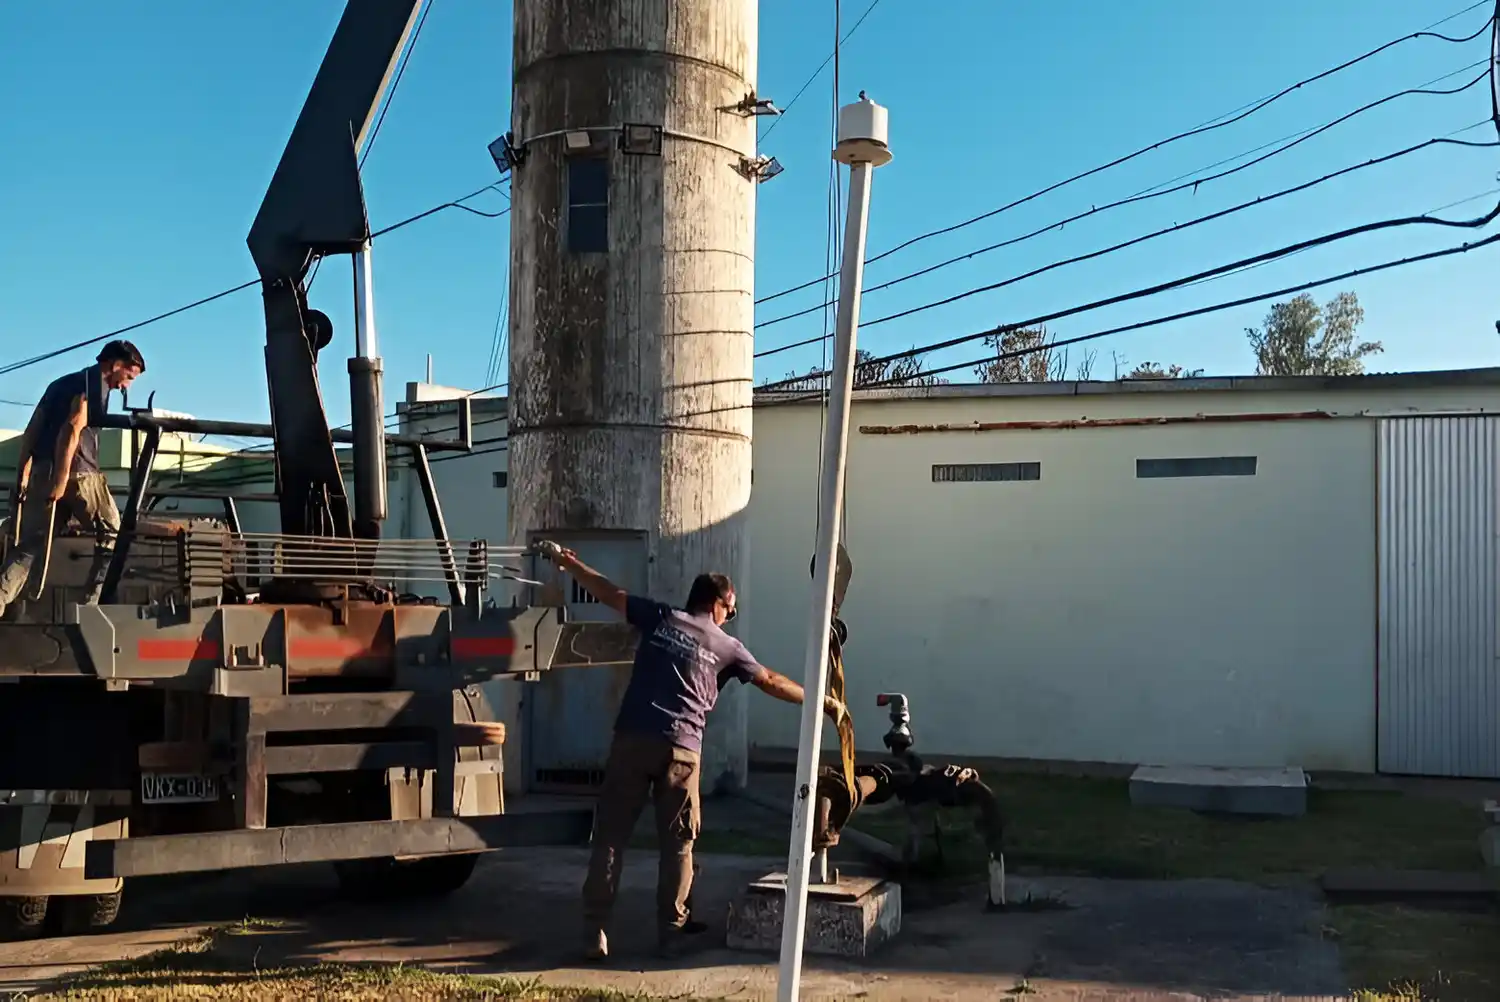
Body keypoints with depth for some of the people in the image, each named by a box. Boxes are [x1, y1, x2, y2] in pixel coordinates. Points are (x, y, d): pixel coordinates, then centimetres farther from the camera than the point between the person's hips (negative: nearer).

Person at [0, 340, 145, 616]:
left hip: (41, 472, 7)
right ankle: (94, 602, 1)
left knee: (30, 544, 7)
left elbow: (31, 431, 21)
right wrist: (61, 480, -21)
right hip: (76, 472, -7)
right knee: (112, 533, 8)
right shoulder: (96, 384, -2)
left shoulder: (62, 383, 26)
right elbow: (72, 429, -16)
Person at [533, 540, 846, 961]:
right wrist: (824, 703, 26)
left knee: (610, 836, 4)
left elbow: (609, 592, 15)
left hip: (632, 740, 1)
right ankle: (671, 931, 14)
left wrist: (564, 561, 28)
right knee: (677, 844, 12)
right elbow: (772, 682, 15)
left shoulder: (661, 618, 10)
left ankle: (595, 931, 2)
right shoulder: (726, 646, 9)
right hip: (680, 750, -1)